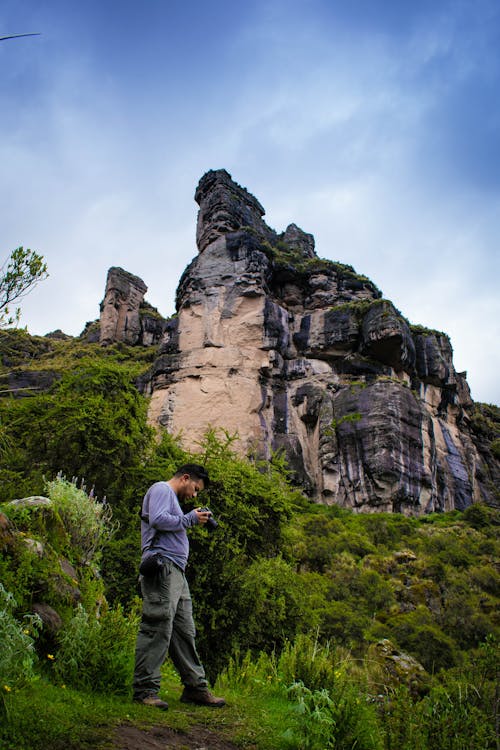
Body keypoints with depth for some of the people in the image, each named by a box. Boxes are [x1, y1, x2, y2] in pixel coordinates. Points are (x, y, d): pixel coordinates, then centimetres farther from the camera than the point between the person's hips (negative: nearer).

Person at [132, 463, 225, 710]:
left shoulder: (172, 498, 29)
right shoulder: (161, 489, 0)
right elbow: (158, 519, -18)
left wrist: (192, 522, 14)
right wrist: (191, 518, -8)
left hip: (176, 571, 10)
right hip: (161, 566, -10)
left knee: (184, 631, 9)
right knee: (157, 629, -11)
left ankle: (196, 687, 13)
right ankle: (145, 689, -7)